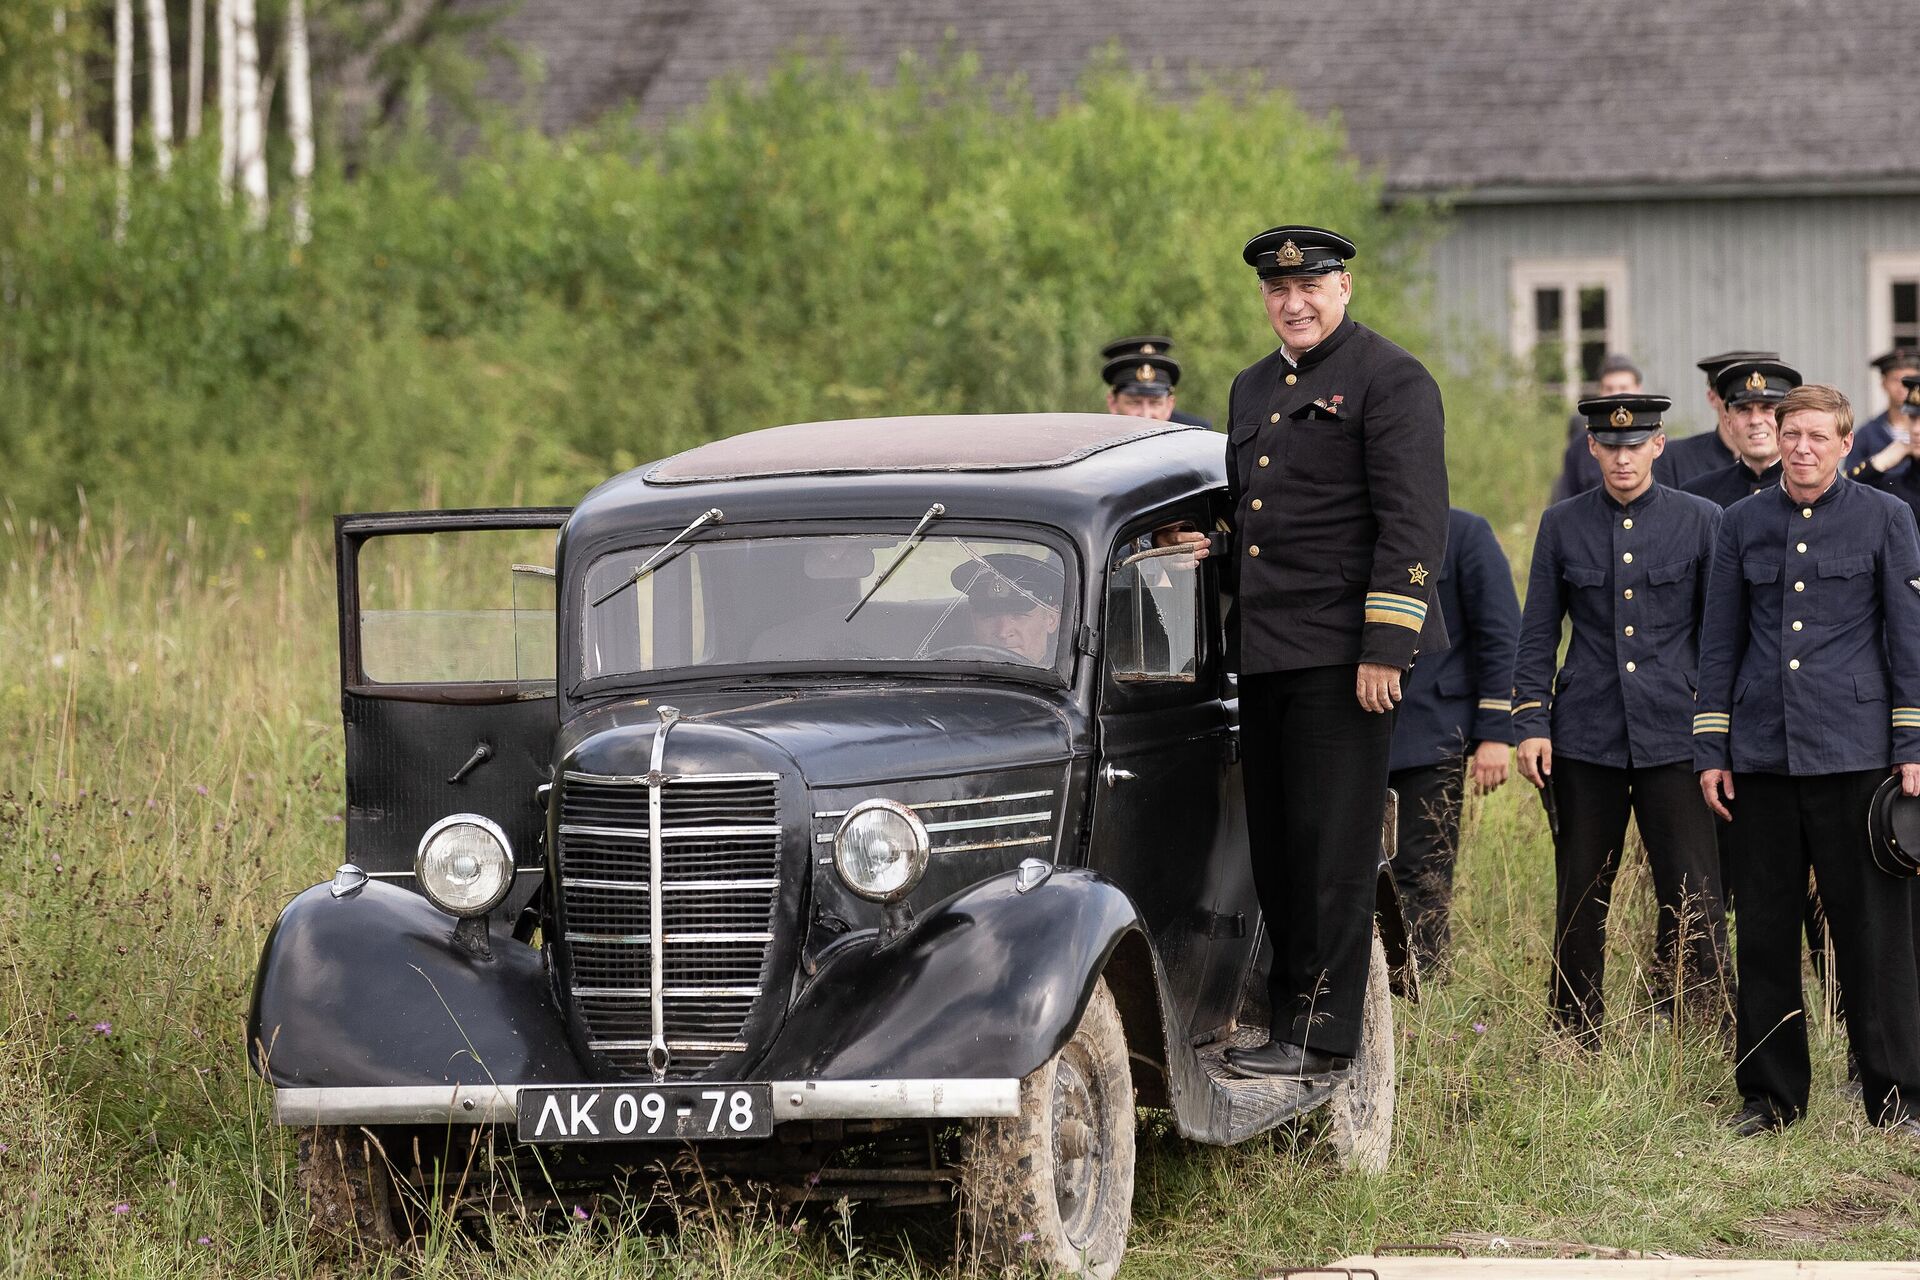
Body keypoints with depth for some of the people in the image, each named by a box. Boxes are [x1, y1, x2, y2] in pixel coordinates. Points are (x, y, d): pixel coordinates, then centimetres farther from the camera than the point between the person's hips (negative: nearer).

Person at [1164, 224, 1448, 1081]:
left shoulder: (1390, 382, -7)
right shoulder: (1253, 389, 19)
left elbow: (1413, 524, -14)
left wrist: (1385, 648, -19)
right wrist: (1216, 551, 10)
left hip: (1341, 656, -8)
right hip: (1263, 653, 8)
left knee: (1333, 849, -7)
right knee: (1275, 848, 10)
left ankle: (1321, 1039, -5)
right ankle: (1287, 1015, 17)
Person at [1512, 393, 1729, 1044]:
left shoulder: (1700, 521, 2)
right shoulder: (1562, 524, 6)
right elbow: (1537, 634, 9)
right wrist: (1531, 725, 1)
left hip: (1673, 738, -1)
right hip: (1585, 739, 1)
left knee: (1693, 901, -7)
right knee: (1580, 900, 6)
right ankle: (1574, 1044, 15)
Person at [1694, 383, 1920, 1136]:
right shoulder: (1743, 524, 11)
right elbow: (1719, 643, 14)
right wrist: (1710, 750, 8)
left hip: (1854, 753, -3)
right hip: (1762, 755, 3)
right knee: (1764, 932, 5)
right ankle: (1769, 1094, 13)